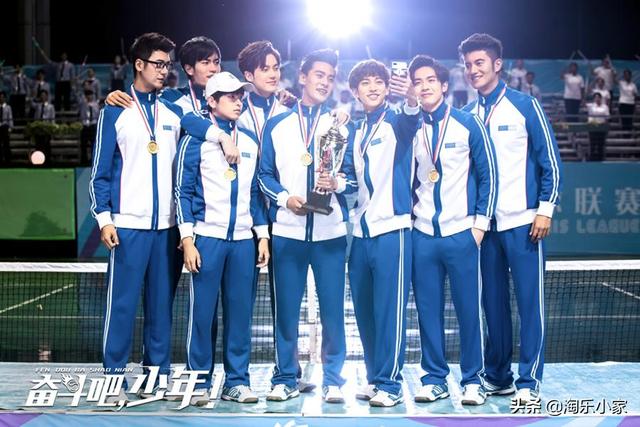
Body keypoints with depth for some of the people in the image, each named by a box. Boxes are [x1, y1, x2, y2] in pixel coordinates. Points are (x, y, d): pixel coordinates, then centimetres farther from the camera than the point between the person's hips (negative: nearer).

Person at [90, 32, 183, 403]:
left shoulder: (174, 112, 12)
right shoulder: (116, 111, 3)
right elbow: (101, 171, 1)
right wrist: (104, 217, -9)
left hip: (168, 224, 3)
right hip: (129, 224, -3)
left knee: (162, 302, 6)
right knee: (123, 302, -4)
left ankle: (159, 372, 15)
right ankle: (114, 374, 5)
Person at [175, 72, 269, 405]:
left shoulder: (250, 142, 15)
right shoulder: (196, 140, 1)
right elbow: (183, 191, -2)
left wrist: (263, 235, 11)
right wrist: (187, 240, -9)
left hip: (243, 239, 4)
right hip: (207, 237, -4)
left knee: (240, 311, 4)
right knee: (202, 311, -1)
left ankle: (236, 381, 14)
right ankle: (199, 382, 9)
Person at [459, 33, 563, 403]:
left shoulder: (525, 105, -1)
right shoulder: (467, 114, 10)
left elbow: (550, 160, -2)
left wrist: (546, 209, -8)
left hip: (523, 222, -4)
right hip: (484, 223, 4)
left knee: (530, 301, -3)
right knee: (493, 302, 8)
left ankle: (529, 382, 4)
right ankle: (497, 376, 18)